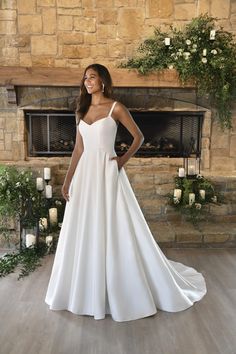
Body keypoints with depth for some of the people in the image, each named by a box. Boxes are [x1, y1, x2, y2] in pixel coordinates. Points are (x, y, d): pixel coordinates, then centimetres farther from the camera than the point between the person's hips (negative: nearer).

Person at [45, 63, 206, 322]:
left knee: (114, 230, -1)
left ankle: (121, 292, 18)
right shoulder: (82, 111, 14)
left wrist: (124, 159, -9)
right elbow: (78, 149, 13)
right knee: (84, 232, 10)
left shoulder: (115, 108, -2)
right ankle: (86, 291, 28)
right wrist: (67, 180, 9)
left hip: (107, 172, -6)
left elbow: (138, 137, 3)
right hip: (85, 174, 6)